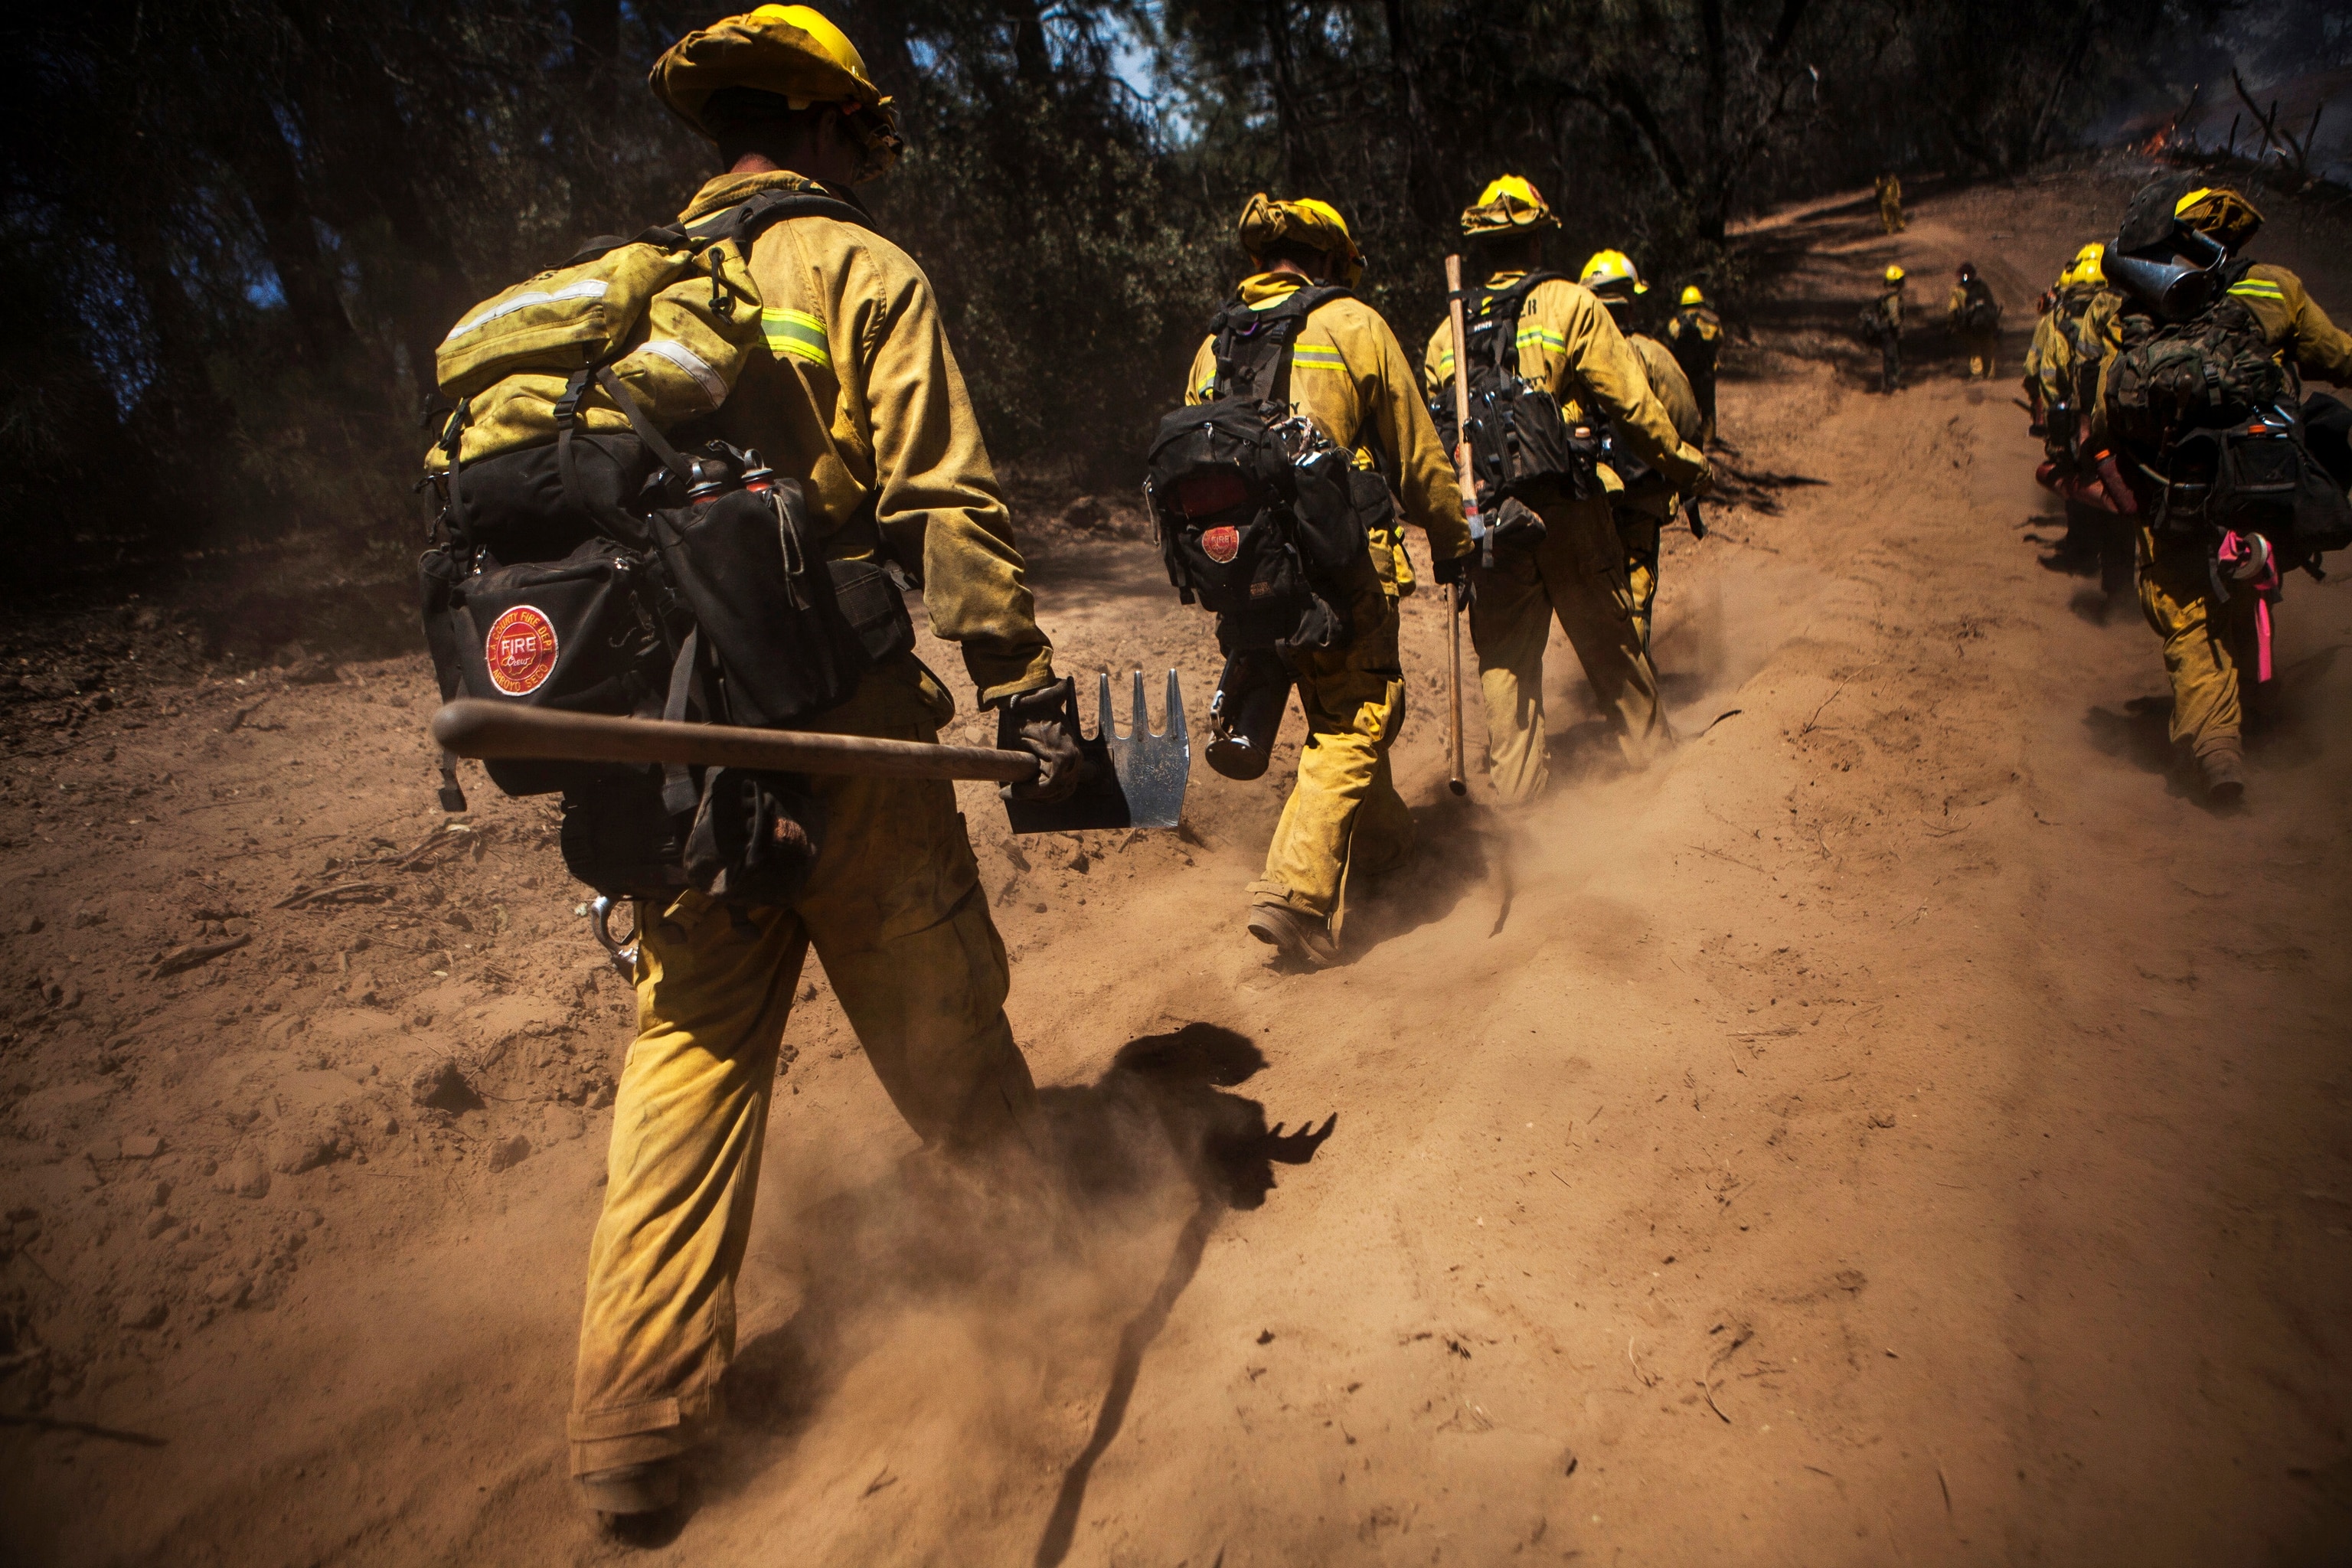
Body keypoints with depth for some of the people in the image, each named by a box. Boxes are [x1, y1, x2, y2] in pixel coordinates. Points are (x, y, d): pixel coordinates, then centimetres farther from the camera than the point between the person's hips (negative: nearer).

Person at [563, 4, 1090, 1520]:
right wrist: (1023, 685, -12)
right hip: (840, 723, -5)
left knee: (691, 1044, 10)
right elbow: (944, 502, -13)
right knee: (939, 1011, 11)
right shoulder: (862, 273, -1)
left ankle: (637, 1423, 13)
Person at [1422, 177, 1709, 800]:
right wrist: (1686, 465, 7)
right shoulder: (1571, 305, -2)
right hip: (1567, 508, -2)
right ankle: (1651, 749, 28)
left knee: (1505, 657, 10)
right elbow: (1632, 404, -5)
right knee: (1610, 640, 13)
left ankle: (1517, 785, 13)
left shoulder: (1446, 333, 9)